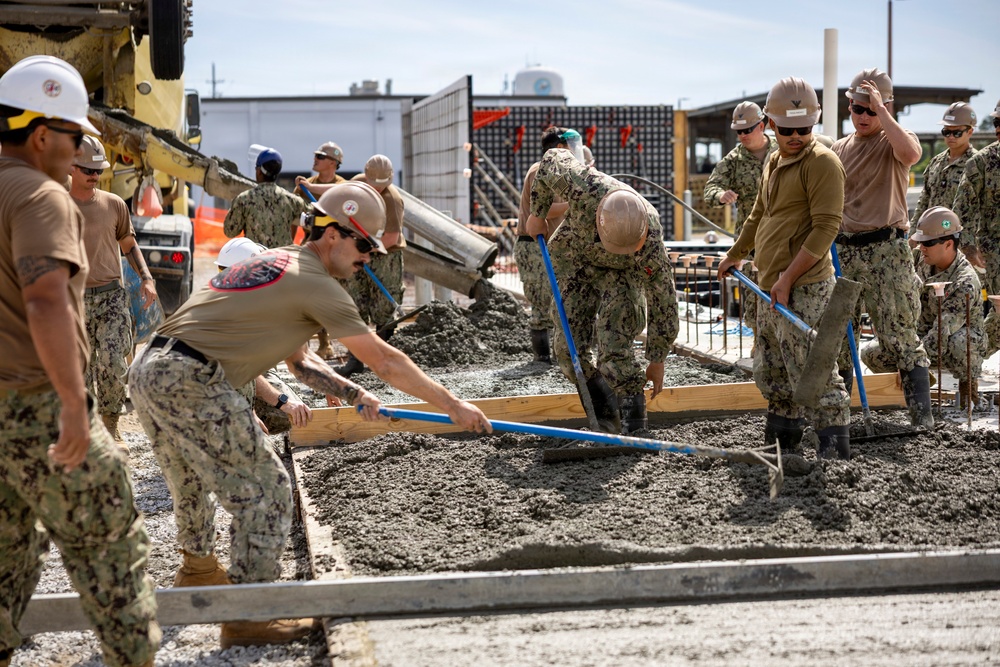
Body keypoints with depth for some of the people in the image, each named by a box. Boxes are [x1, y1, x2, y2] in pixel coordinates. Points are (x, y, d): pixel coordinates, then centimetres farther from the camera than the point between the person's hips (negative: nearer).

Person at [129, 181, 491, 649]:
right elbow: (383, 360, -5)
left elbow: (297, 360, 28)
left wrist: (353, 395, 19)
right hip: (191, 382, -10)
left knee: (194, 483, 29)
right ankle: (247, 618, 2)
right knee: (265, 492, -2)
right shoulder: (315, 282, -7)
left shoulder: (274, 262, 21)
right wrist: (453, 407, 2)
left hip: (148, 370, 10)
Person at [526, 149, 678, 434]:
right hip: (574, 254, 2)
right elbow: (552, 157, -19)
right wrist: (538, 213, -7)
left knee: (613, 341, -23)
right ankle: (605, 410, 15)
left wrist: (657, 360, -16)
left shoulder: (650, 247, -40)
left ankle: (633, 415, -14)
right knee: (569, 346, -4)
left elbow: (664, 304, -26)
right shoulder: (585, 187, -42)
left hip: (622, 271, -2)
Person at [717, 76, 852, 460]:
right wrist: (736, 254, 44)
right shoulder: (773, 162, 17)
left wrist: (788, 277, -21)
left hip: (804, 289, -9)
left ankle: (835, 454, -5)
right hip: (771, 288, 9)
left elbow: (825, 227, -18)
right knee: (771, 372, 16)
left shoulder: (822, 162, -10)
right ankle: (782, 446, 29)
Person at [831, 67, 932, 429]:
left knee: (899, 334, -7)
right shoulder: (839, 148, 14)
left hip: (885, 250, -6)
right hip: (843, 250, 6)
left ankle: (922, 416, -2)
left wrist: (881, 109, -23)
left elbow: (910, 153, -28)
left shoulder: (893, 142, -2)